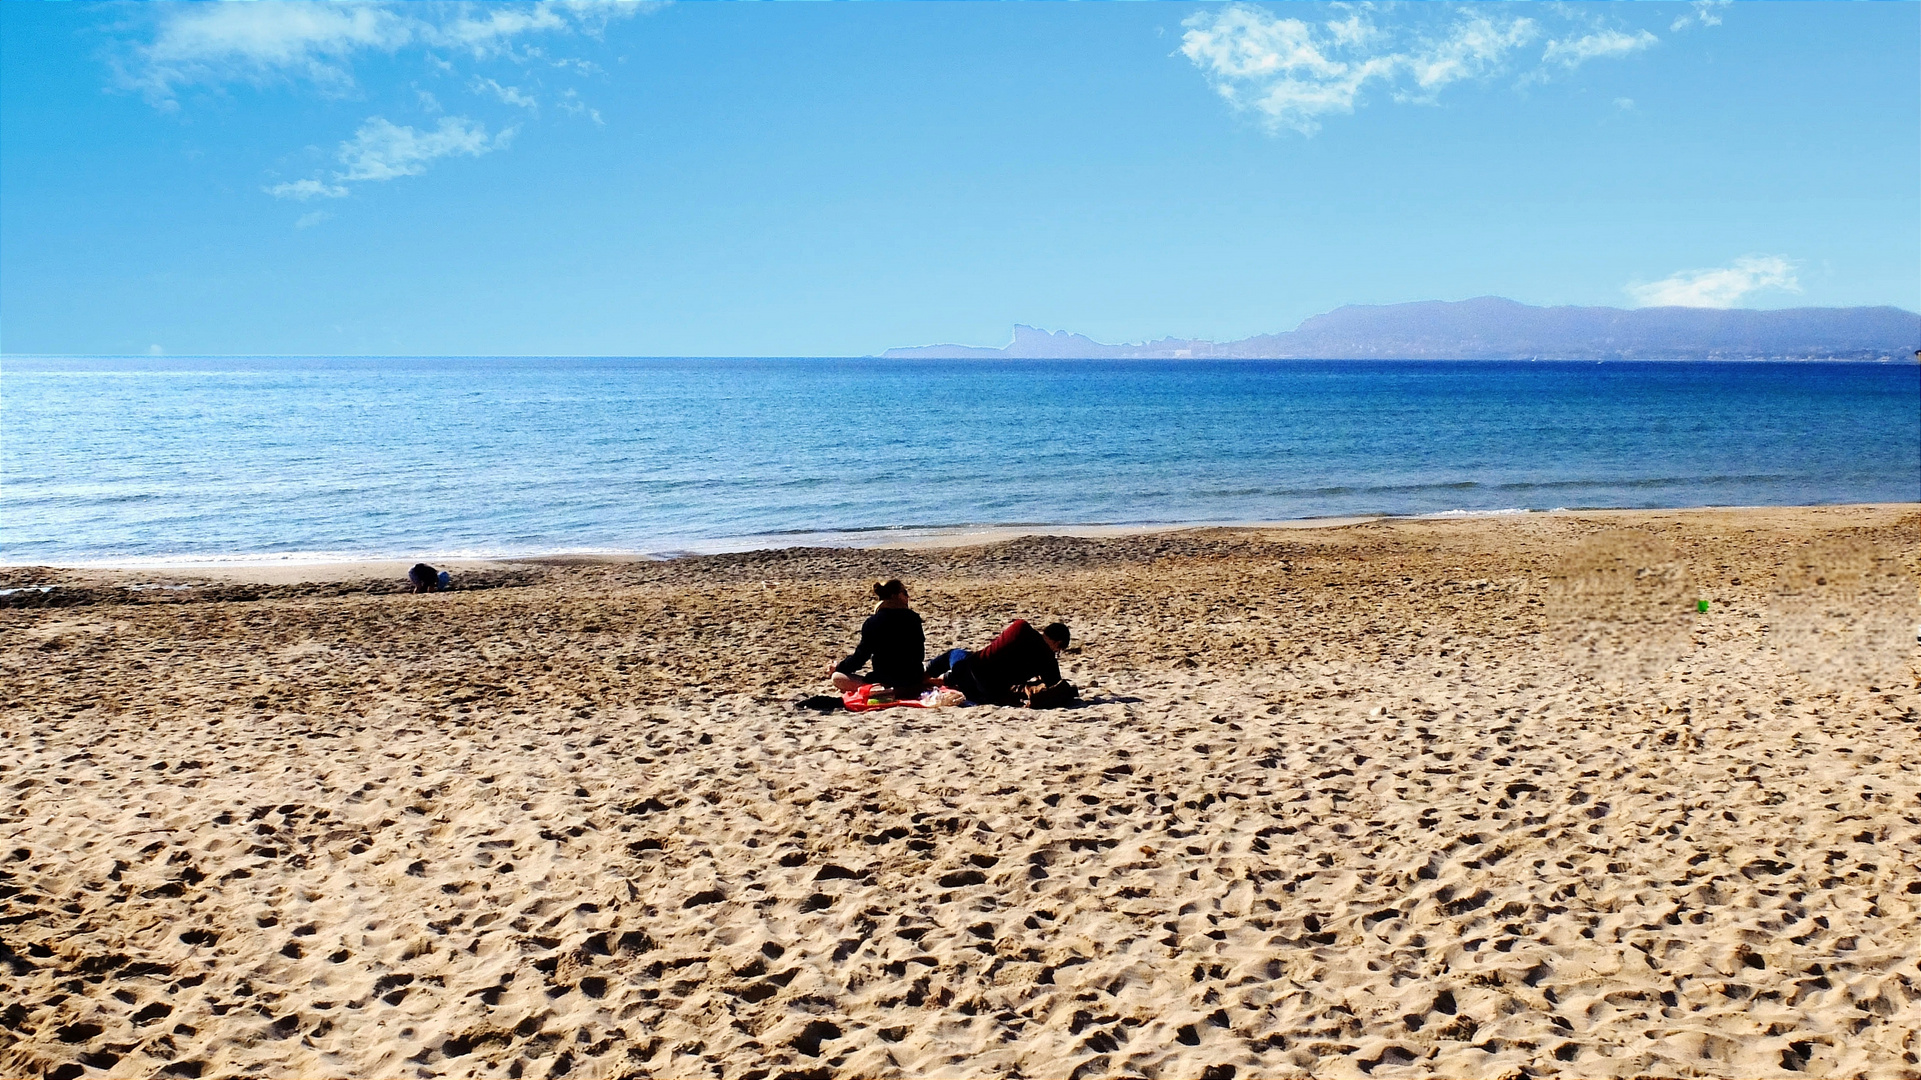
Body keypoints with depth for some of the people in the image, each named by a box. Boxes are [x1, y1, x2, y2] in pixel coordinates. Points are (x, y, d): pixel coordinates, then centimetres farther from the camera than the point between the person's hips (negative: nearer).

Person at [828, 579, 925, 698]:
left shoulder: (872, 622, -9)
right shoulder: (913, 618, -1)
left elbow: (861, 656, -5)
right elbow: (919, 653, 8)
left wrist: (839, 667, 12)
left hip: (886, 683, -5)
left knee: (837, 678, 3)